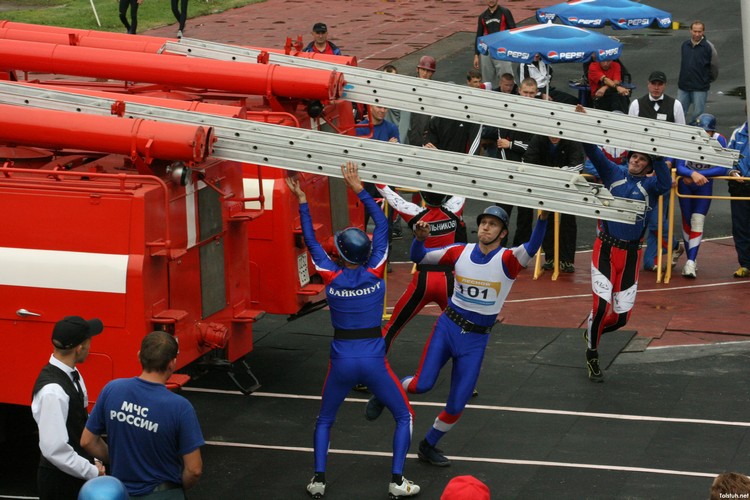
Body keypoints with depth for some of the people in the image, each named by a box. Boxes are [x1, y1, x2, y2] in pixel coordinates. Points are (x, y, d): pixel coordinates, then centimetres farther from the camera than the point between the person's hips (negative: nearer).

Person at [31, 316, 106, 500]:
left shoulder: (71, 374, 3)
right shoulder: (53, 391, -26)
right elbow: (54, 449, -27)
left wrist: (92, 461, 8)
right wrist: (92, 472, -18)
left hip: (75, 473, 9)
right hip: (59, 481, -9)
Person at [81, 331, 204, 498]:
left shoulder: (112, 390, -11)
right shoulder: (179, 407, -21)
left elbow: (87, 441, -1)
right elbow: (194, 469, -16)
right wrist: (179, 488, 5)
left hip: (121, 493, 3)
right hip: (162, 495, -3)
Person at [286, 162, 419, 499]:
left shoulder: (331, 277, -7)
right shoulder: (374, 272, -9)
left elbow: (311, 241, 5)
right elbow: (382, 225, -2)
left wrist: (301, 200, 11)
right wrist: (359, 189, 1)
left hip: (341, 362, 1)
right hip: (373, 361, -1)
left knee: (325, 421, 22)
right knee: (404, 416, 16)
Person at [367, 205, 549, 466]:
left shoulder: (507, 260, -11)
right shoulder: (460, 252, -2)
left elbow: (532, 248, -31)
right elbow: (419, 257, 2)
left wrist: (542, 219, -48)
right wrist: (420, 238, -19)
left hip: (476, 339, 0)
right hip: (448, 326, 0)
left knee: (457, 405, 3)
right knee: (422, 384, -14)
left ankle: (428, 446, 26)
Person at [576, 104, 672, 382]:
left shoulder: (650, 185, 1)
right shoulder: (614, 173, 3)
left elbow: (665, 184, -21)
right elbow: (593, 153, -7)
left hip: (630, 253, 1)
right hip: (605, 248, -1)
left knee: (622, 317, 4)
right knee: (602, 307, -10)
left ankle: (593, 331, 37)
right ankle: (591, 356, 13)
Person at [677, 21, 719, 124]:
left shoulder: (708, 47, -8)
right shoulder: (684, 45, 6)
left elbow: (714, 66, 0)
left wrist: (709, 80, 11)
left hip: (700, 88, -4)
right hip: (683, 86, 4)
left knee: (697, 114, -1)